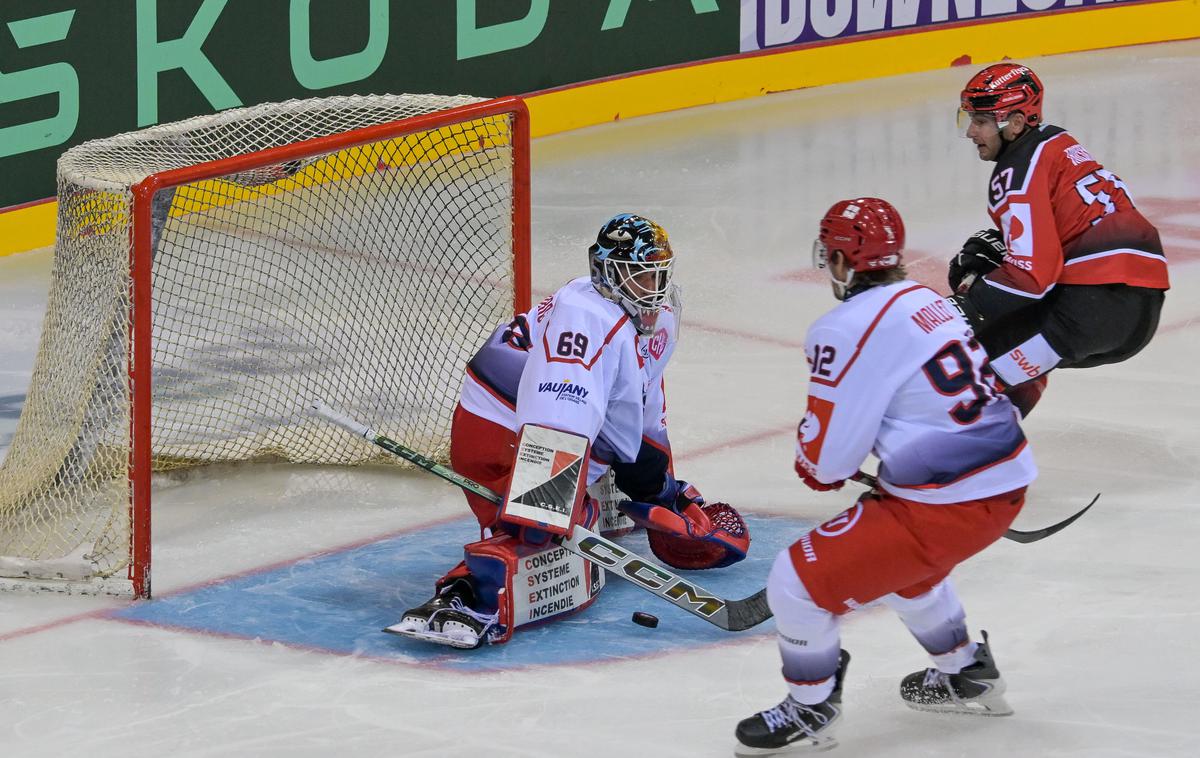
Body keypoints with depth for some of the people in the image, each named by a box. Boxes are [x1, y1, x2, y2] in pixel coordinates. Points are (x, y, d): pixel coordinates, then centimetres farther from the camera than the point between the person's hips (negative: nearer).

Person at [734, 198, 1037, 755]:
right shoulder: (927, 302, 11)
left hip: (946, 507, -9)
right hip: (1007, 479, 9)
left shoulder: (851, 328, -16)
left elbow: (826, 455, -13)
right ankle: (967, 675, 49)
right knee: (904, 560, 37)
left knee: (800, 580, 0)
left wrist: (817, 468, 11)